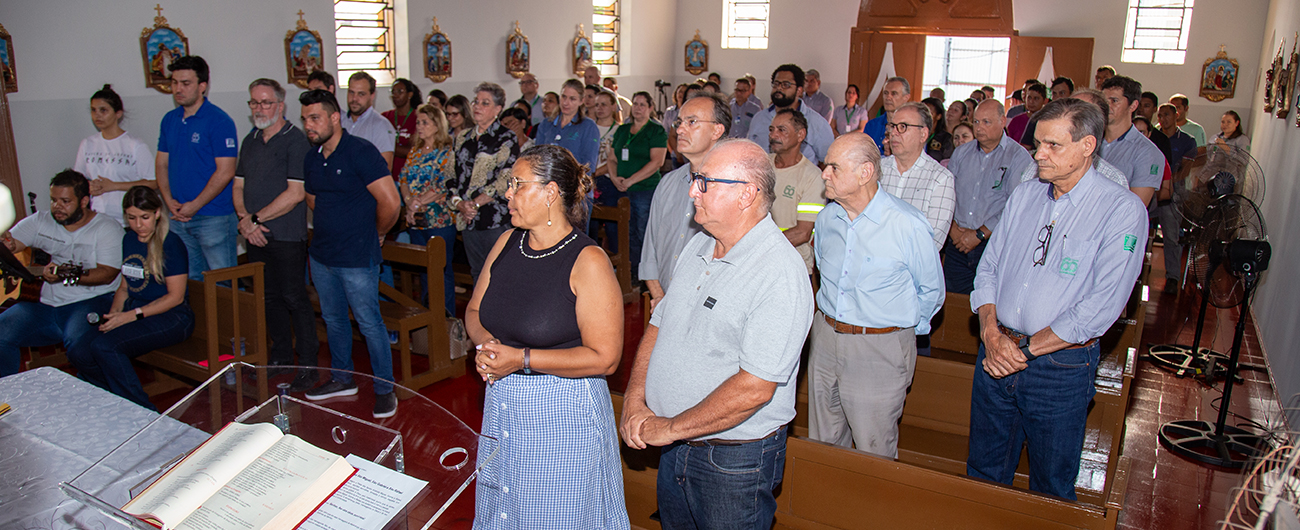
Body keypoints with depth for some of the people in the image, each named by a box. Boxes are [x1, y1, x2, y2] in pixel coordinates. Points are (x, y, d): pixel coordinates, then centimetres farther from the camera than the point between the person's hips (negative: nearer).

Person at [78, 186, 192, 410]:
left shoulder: (171, 244, -9)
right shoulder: (128, 240, 13)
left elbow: (175, 296, -11)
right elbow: (124, 286, 20)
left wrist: (132, 315, -17)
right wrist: (113, 314, 0)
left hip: (171, 317, -7)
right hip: (133, 311, 7)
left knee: (104, 346, -29)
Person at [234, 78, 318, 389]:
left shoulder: (295, 140, -9)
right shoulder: (250, 140, 14)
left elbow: (295, 194, -16)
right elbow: (239, 185, 14)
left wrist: (255, 218, -12)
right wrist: (244, 220, -4)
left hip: (286, 237, -7)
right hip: (255, 235, 7)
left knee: (294, 298, -3)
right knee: (270, 297, 15)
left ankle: (307, 365, 7)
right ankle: (281, 355, 28)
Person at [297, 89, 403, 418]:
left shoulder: (360, 151, -15)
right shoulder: (312, 158, 9)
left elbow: (390, 203, -19)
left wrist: (376, 234, -5)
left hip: (357, 258, -8)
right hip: (321, 255, 8)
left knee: (369, 323, -1)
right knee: (333, 320, 19)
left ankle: (385, 390, 11)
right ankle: (342, 379, 35)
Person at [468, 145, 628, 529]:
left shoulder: (588, 262, -19)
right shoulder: (507, 243, 2)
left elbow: (604, 358, -21)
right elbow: (475, 311, 13)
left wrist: (521, 359, -22)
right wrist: (486, 344, -10)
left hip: (562, 414, -6)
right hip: (502, 406, 7)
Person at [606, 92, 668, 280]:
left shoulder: (656, 131, -2)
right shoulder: (622, 130, 16)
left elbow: (657, 161, -12)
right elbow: (612, 158, 18)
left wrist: (630, 180, -14)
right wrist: (615, 178, -3)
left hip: (646, 189, -6)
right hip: (623, 192, 6)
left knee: (643, 234, -6)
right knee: (629, 234, 8)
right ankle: (632, 274, 16)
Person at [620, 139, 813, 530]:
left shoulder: (780, 273, -23)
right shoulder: (698, 247, 4)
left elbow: (754, 389, -27)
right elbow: (658, 325, 9)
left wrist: (670, 428, -18)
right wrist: (634, 401, -4)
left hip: (734, 461, -7)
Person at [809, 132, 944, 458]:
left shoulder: (909, 226, -16)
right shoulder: (827, 218, 3)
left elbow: (932, 291, -2)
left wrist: (904, 330, 5)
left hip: (879, 351, -5)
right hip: (825, 339, 6)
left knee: (874, 454, 5)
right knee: (823, 443, 16)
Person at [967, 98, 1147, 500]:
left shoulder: (1123, 210, -12)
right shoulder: (1024, 195, 6)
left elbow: (1101, 307, -18)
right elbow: (988, 268, 7)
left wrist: (1026, 348, -14)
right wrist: (991, 332, -9)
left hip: (1062, 365, -4)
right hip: (996, 356, 4)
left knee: (1052, 486, 14)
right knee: (983, 471, 18)